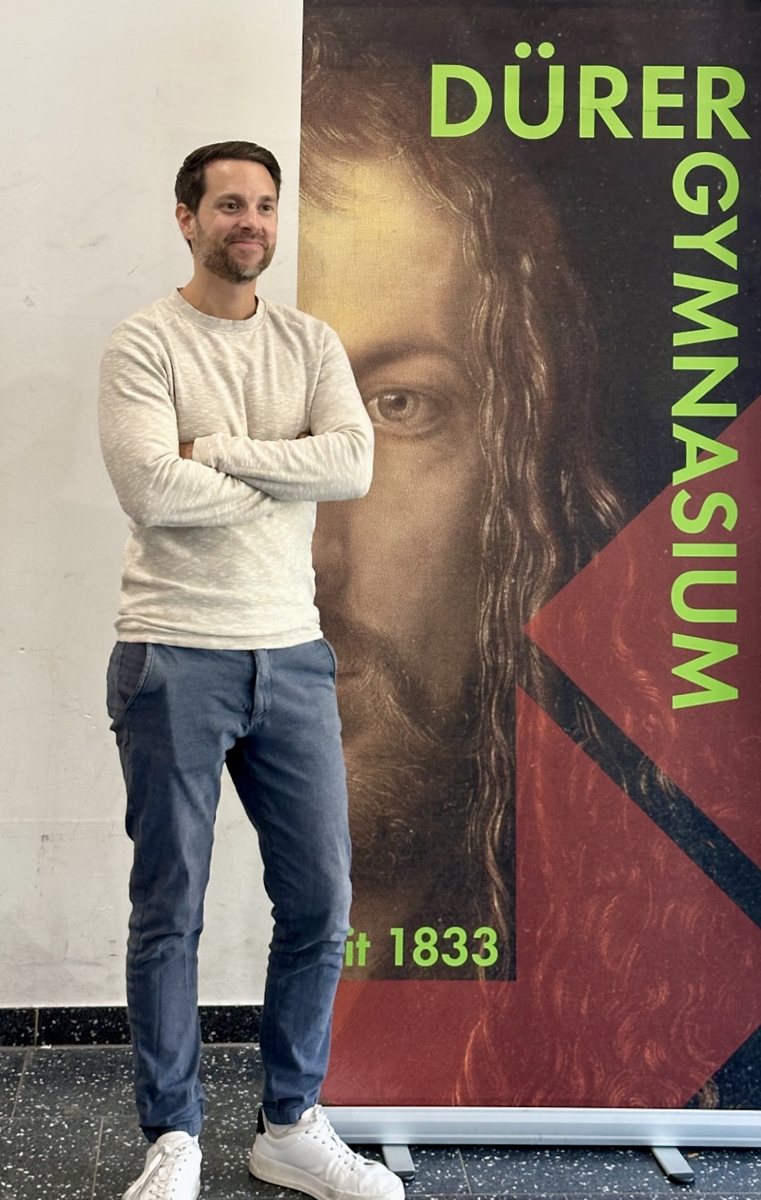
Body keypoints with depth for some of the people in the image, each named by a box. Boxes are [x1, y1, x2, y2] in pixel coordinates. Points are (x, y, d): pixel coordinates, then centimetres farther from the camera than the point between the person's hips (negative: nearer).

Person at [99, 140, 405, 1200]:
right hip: (175, 657, -4)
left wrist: (218, 450, -12)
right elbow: (152, 490, -17)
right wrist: (284, 478, -6)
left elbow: (355, 462, -7)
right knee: (169, 912, 5)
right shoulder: (145, 343, -2)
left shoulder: (312, 344, 10)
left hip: (292, 655, 4)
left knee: (320, 904, 8)